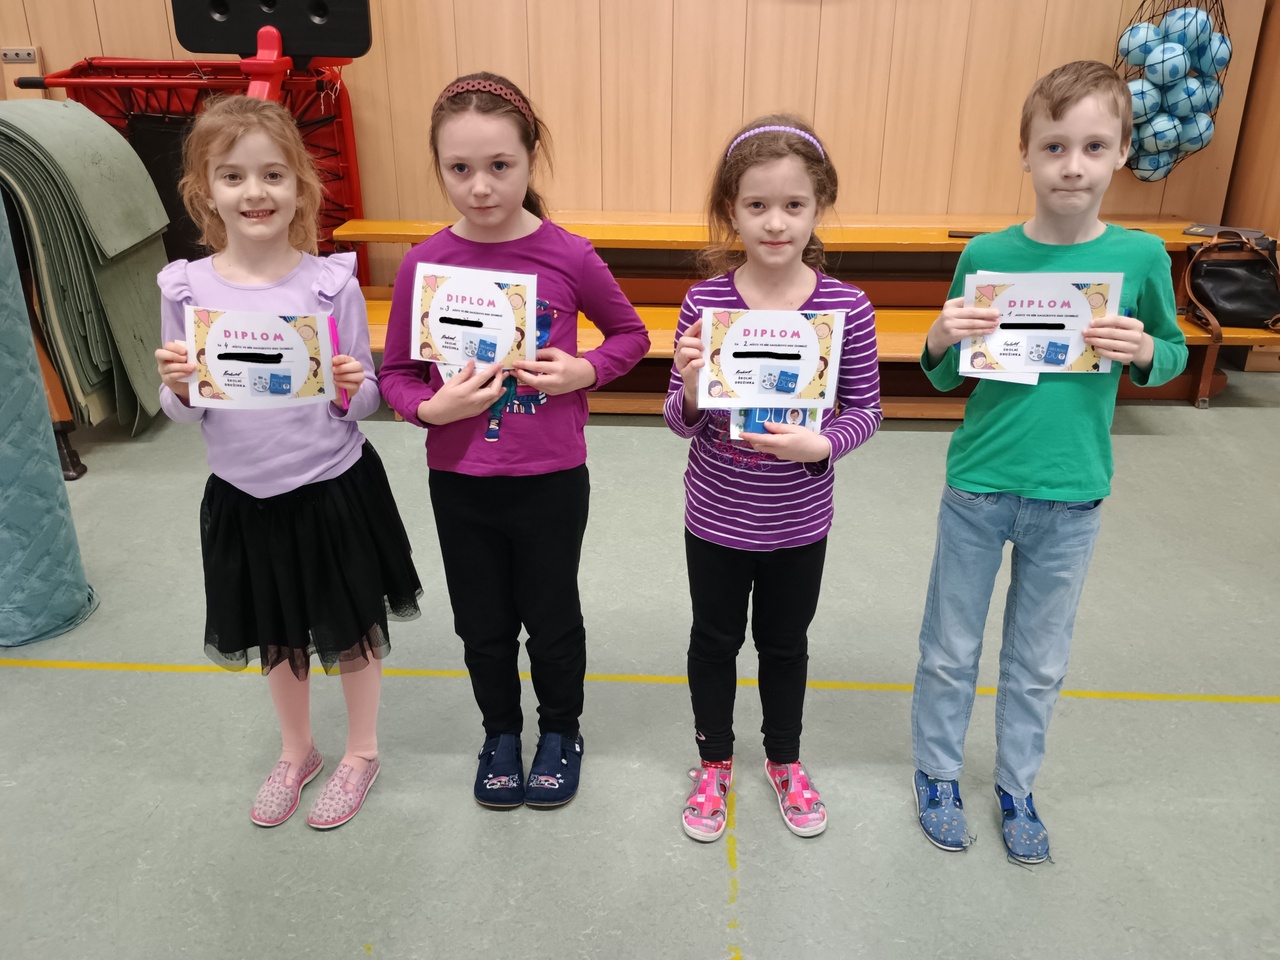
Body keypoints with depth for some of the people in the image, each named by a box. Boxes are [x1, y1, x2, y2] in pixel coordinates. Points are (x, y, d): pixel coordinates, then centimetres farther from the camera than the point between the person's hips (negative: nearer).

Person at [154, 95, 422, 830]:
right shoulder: (186, 289, -7)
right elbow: (185, 414, 1)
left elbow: (365, 401, -6)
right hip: (244, 497, 3)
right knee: (277, 634, 21)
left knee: (351, 630, 14)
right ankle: (297, 751, 46)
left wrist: (350, 392, -27)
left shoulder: (333, 282, -12)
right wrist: (180, 388, -20)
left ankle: (362, 752, 39)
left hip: (335, 489, -2)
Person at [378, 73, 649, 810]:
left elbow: (631, 335, 3)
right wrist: (431, 408, -20)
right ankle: (501, 733, 45)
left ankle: (562, 731, 43)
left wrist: (584, 371, -15)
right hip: (459, 483, 2)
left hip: (551, 481, -1)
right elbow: (396, 372, 1)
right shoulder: (425, 264, -9)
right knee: (483, 625, 19)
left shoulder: (569, 257, -12)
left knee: (552, 619, 17)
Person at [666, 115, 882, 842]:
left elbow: (866, 409, -4)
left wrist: (820, 445, -24)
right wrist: (691, 391, -29)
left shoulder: (847, 307, -13)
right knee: (715, 641, 18)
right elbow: (681, 422, -7)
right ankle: (715, 761, 43)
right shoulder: (705, 302, -13)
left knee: (786, 643, 21)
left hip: (799, 521, 0)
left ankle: (785, 759, 46)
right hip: (716, 516, 0)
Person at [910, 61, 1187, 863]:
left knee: (1039, 662, 16)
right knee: (950, 649, 13)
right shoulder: (986, 254, -7)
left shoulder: (1140, 255, -6)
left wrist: (1143, 350, -15)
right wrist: (941, 339, -21)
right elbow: (946, 378, 1)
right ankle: (938, 774, 35)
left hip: (1073, 495, 1)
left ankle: (1017, 789, 38)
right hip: (978, 488, 0)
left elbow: (1174, 354, 8)